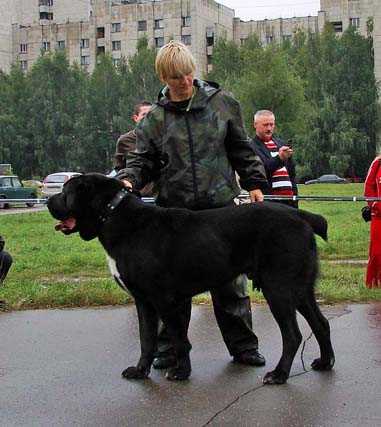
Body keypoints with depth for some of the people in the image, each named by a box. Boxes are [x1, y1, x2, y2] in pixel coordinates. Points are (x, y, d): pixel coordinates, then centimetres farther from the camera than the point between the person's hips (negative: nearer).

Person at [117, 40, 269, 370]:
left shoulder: (221, 103, 4)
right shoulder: (155, 118, 4)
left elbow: (241, 149, 10)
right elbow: (143, 159, 5)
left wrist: (254, 183, 6)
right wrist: (128, 179, -14)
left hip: (220, 207, 0)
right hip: (175, 211, 1)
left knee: (230, 280, 6)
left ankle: (243, 346, 18)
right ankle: (170, 349, 19)